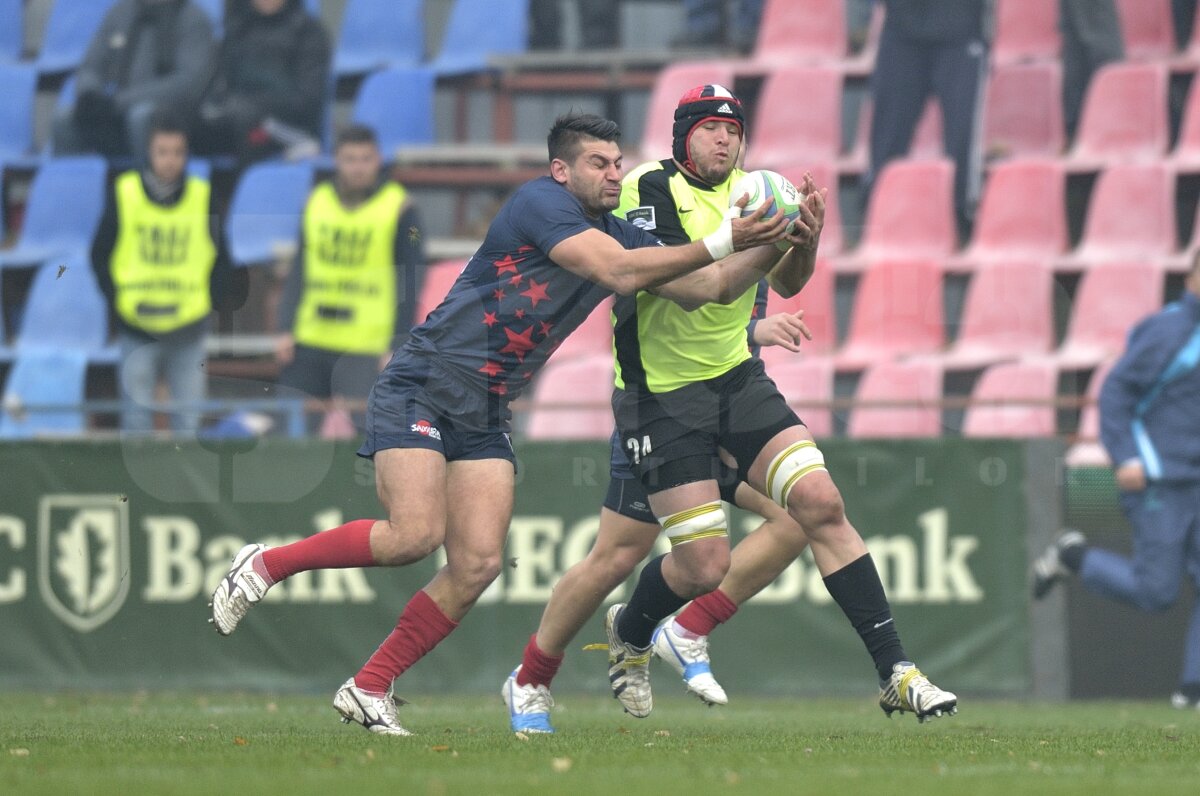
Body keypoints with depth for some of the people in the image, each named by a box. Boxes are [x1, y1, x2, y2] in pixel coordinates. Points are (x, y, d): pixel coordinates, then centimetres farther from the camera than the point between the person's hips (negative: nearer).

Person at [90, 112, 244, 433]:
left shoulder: (203, 197, 1)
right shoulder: (124, 194, -2)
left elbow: (221, 259, 9)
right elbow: (100, 255, 6)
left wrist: (212, 300, -4)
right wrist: (117, 298, -5)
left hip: (189, 330, 1)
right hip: (137, 328, -1)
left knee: (189, 415, 1)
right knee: (136, 412, 1)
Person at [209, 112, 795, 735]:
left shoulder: (621, 235, 10)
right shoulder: (540, 203, -14)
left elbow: (709, 285, 7)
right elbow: (619, 273, -25)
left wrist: (771, 246, -9)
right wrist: (722, 242, -27)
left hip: (484, 416, 8)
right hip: (420, 388, -8)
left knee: (478, 565, -6)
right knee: (415, 534, -24)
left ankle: (368, 689, 4)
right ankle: (264, 566, -4)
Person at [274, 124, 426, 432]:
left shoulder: (398, 207, -2)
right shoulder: (317, 201, 10)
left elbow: (410, 283, -1)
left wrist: (396, 348, -7)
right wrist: (286, 330, 9)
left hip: (366, 348, -4)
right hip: (310, 342, 4)